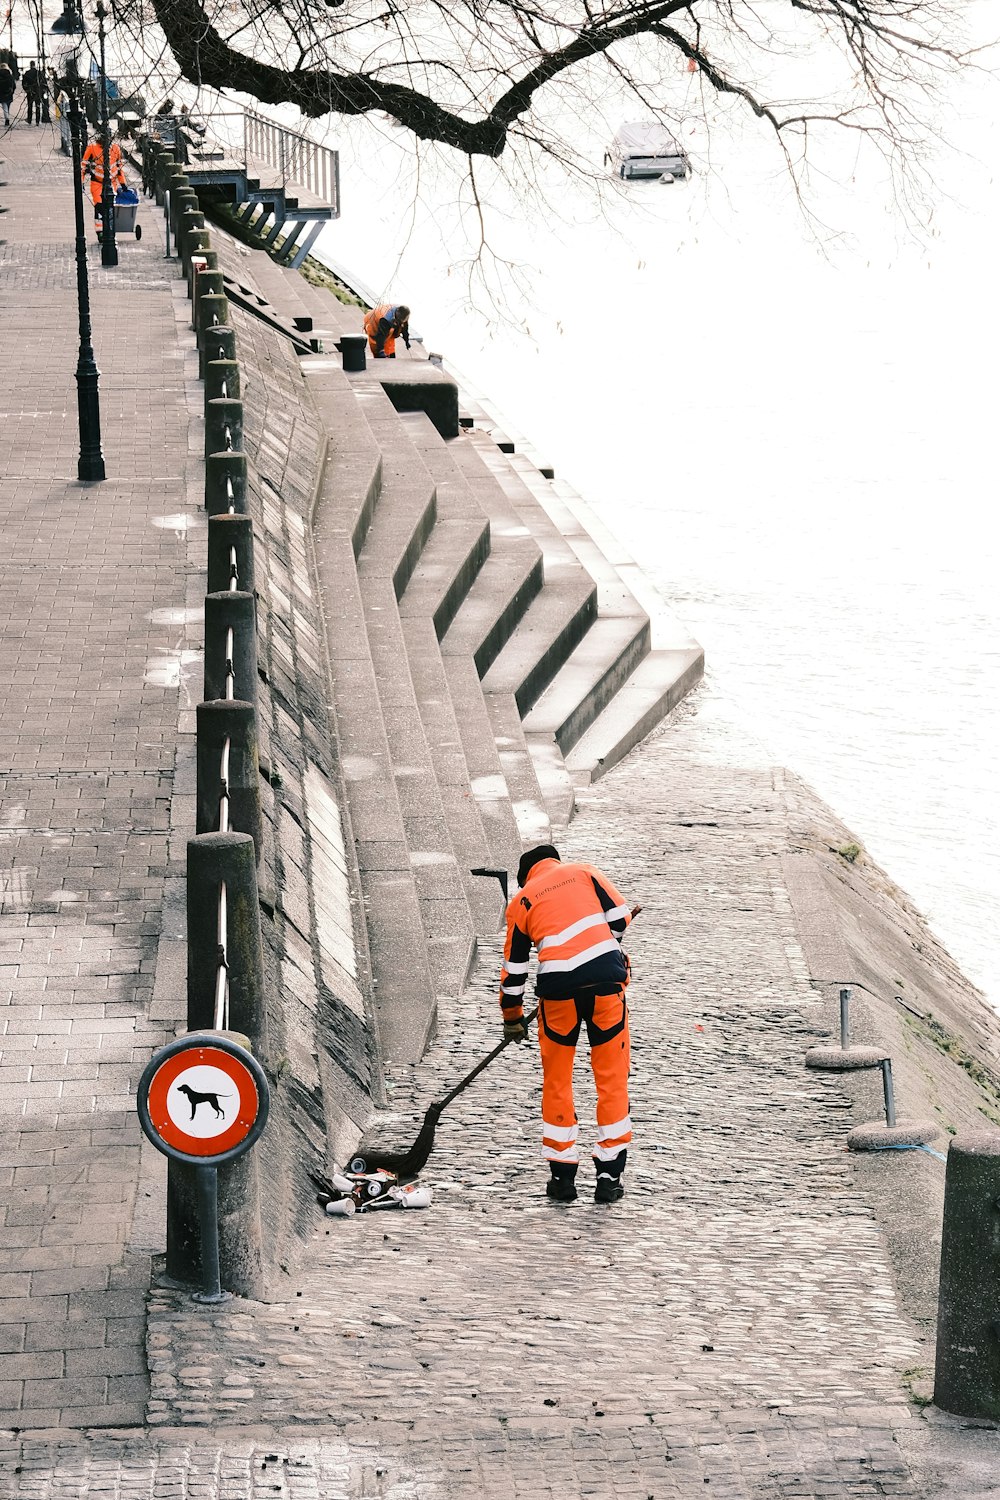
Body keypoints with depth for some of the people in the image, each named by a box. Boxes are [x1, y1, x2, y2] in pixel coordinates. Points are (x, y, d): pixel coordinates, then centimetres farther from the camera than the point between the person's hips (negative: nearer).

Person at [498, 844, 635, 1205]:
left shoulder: (520, 901, 17)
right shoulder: (585, 872, 16)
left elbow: (514, 966, 20)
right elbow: (620, 918, 6)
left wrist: (513, 1017, 32)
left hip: (558, 986, 0)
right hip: (606, 978, 0)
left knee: (557, 1080, 15)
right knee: (612, 1077, 8)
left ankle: (562, 1176, 17)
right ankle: (610, 1177, 9)